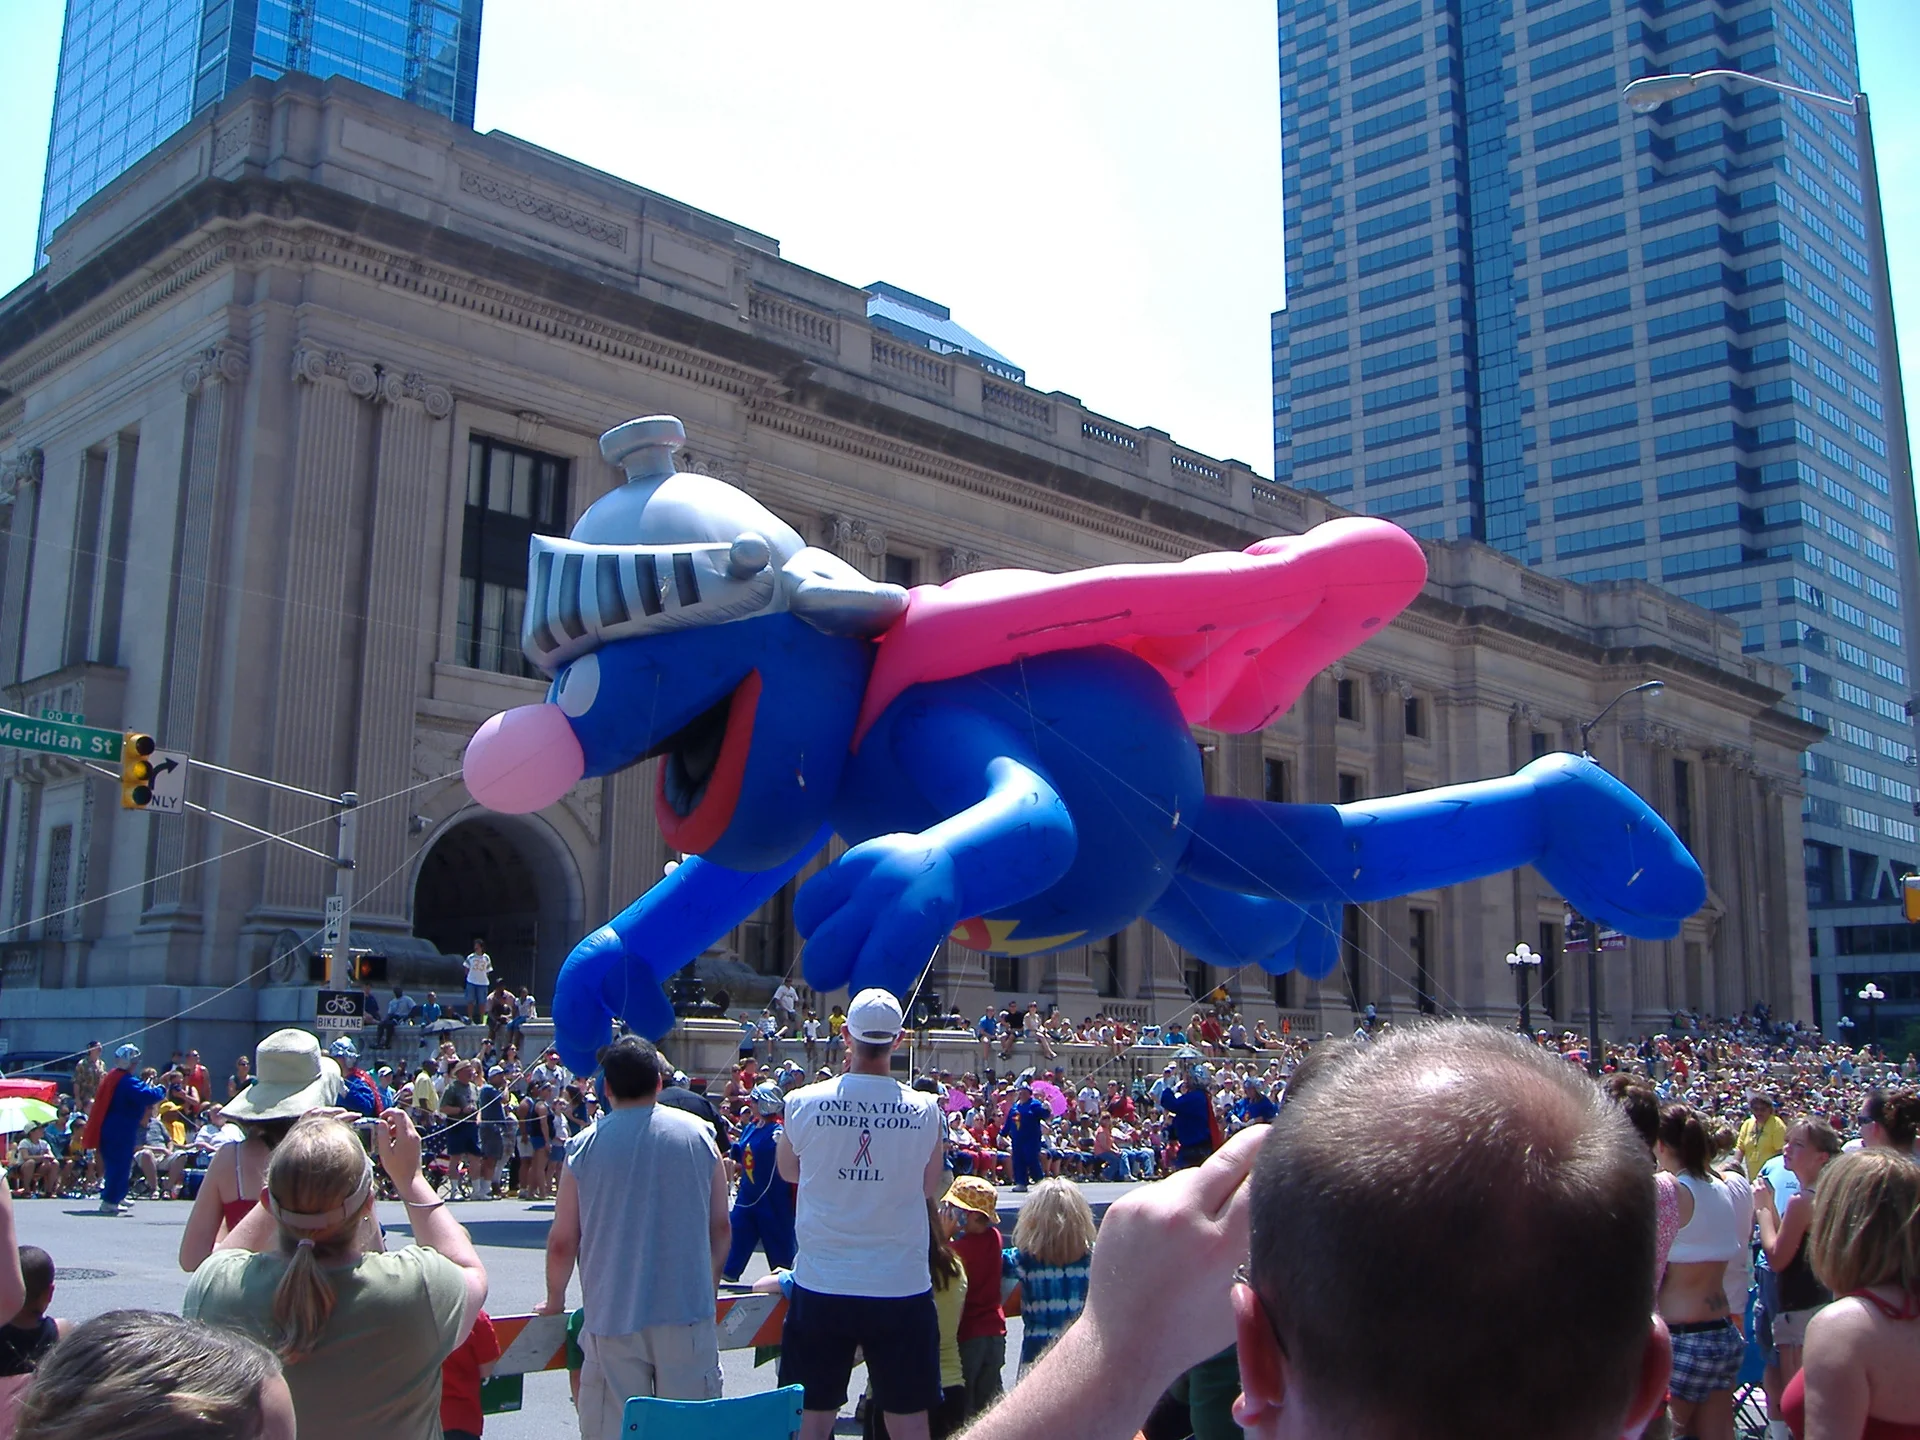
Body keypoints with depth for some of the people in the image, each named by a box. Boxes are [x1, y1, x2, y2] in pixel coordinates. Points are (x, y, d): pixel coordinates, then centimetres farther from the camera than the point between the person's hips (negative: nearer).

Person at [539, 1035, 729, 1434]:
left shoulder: (585, 1146, -2)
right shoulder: (698, 1134, 2)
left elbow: (562, 1241, 1)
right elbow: (720, 1227, 6)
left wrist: (554, 1301, 18)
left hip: (613, 1316, -1)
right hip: (687, 1312, 1)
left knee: (614, 1427, 6)